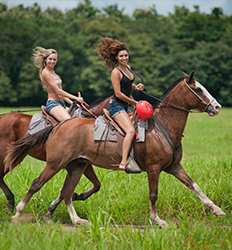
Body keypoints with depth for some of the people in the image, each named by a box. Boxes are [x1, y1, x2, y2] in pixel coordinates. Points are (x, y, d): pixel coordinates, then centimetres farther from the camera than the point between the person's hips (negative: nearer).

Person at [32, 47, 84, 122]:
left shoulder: (53, 72, 19)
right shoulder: (45, 72, -9)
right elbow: (57, 91, -15)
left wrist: (72, 102, 9)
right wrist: (75, 98, -16)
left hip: (61, 103, 10)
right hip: (52, 103, -10)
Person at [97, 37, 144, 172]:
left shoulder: (128, 67, 9)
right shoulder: (116, 72, -16)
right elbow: (118, 93, -19)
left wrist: (136, 87, 6)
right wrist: (134, 102, -11)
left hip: (125, 105, 10)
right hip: (117, 105, -10)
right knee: (131, 130, -25)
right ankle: (124, 162, -31)